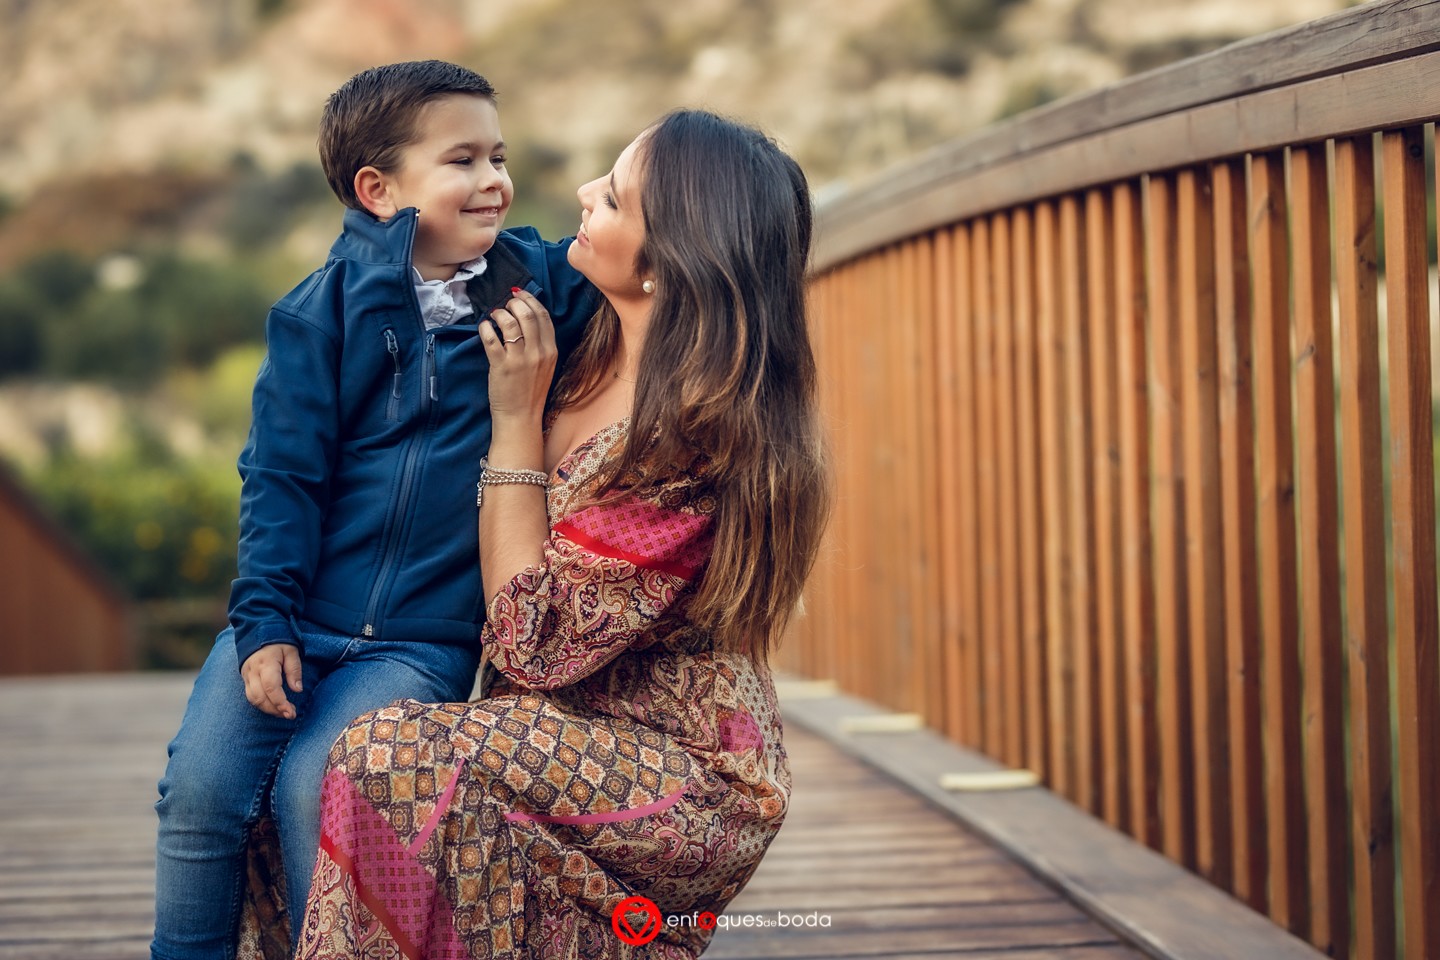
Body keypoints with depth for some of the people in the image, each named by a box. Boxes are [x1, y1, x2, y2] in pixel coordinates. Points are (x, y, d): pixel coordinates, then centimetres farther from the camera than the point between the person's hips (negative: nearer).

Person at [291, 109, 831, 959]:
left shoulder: (691, 441, -24)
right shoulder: (594, 360, 4)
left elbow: (534, 646, -20)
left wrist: (516, 417, -18)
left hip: (693, 789, -9)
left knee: (392, 758, -28)